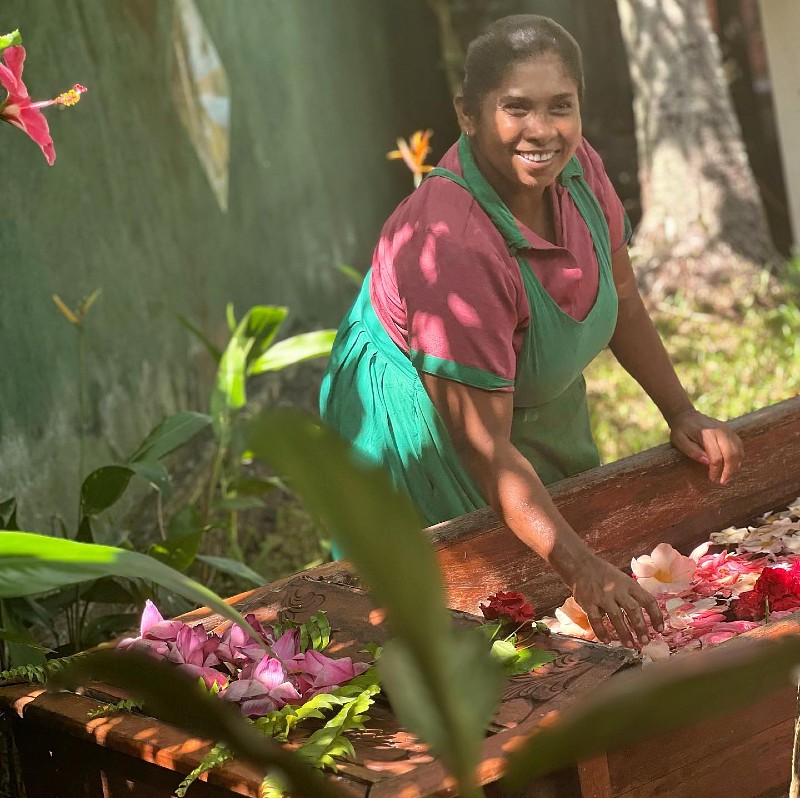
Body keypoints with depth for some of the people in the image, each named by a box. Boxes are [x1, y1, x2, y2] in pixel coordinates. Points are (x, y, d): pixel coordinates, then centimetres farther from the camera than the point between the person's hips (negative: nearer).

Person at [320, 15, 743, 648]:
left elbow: (622, 302, 4)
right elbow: (486, 451, -36)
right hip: (421, 425, -8)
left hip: (544, 413, 8)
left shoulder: (576, 167, -15)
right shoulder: (454, 246, -38)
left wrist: (682, 414, -2)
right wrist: (583, 570, -40)